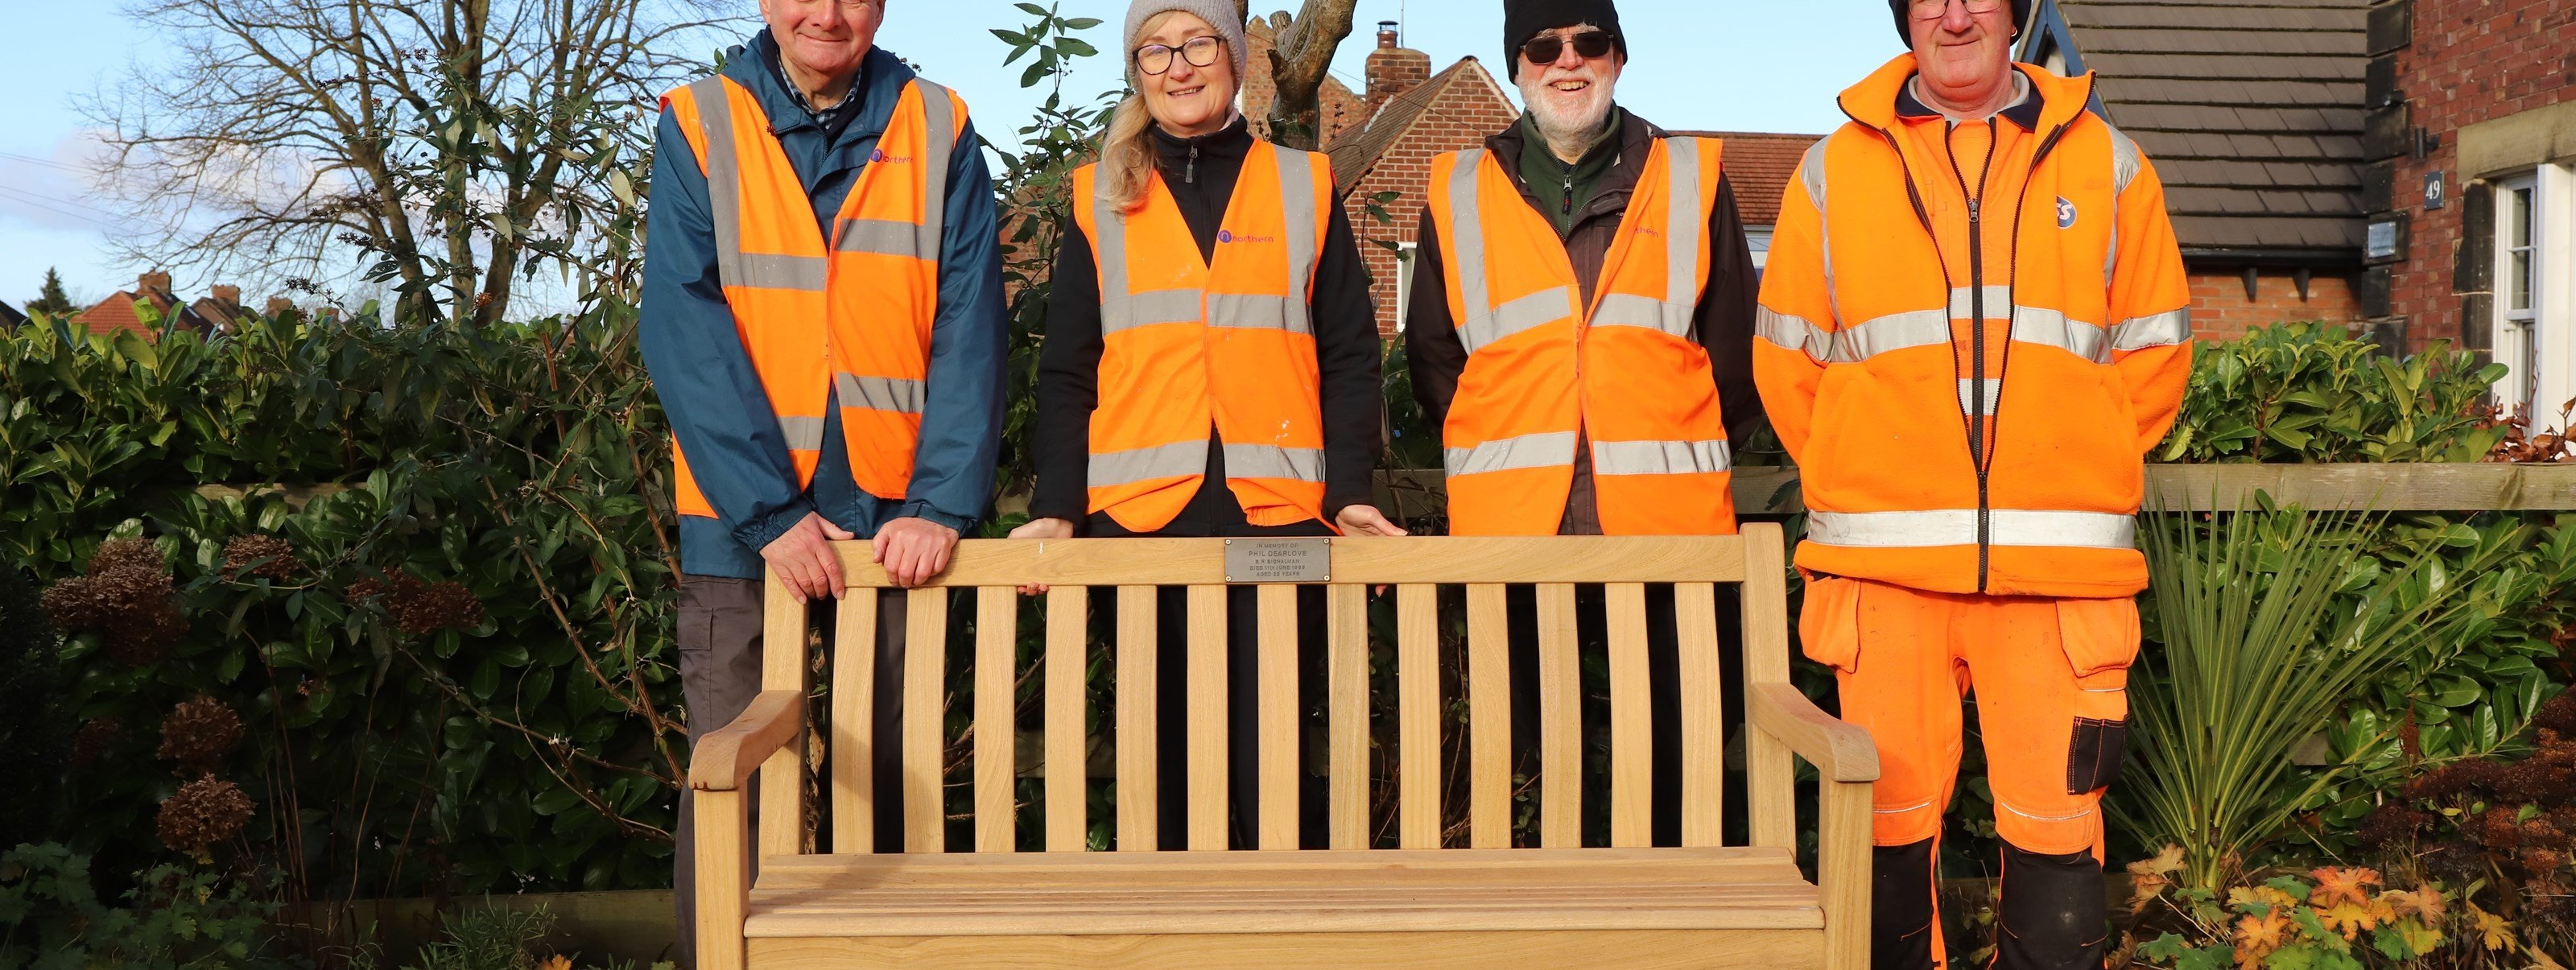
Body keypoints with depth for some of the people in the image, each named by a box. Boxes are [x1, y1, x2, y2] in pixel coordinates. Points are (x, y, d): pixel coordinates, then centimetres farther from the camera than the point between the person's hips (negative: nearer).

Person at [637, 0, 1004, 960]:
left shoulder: (938, 130, 4)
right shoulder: (699, 124, 0)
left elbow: (969, 328, -2)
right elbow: (683, 328, -8)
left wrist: (941, 503, -13)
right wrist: (769, 510, -16)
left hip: (896, 522, 1)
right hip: (744, 522, -1)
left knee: (888, 775, 9)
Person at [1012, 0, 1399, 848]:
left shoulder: (1304, 187, 11)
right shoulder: (1101, 199, 12)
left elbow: (1350, 355, 8)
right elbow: (1066, 371, 8)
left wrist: (1350, 490, -5)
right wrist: (1055, 507, -4)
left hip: (1276, 512, 0)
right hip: (1138, 516, 1)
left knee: (1268, 750, 0)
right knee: (1156, 745, 5)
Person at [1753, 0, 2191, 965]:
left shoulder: (2108, 163, 9)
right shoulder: (1833, 170, 8)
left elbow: (2154, 352, 12)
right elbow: (1786, 357, 10)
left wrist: (2080, 477, 8)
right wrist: (1864, 486, 9)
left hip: (2060, 561, 0)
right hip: (1882, 560, 0)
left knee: (2055, 820, 2)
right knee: (1892, 814, 5)